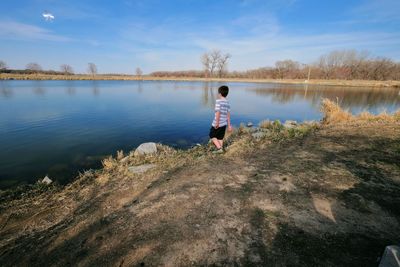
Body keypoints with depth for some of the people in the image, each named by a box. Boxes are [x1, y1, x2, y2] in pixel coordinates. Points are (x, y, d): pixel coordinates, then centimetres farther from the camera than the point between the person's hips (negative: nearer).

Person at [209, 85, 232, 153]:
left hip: (217, 123, -6)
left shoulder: (218, 101, -13)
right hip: (224, 123, 6)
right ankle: (220, 149, 22)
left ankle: (219, 148, 2)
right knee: (220, 137, 16)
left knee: (212, 136, 10)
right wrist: (229, 125, 12)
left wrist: (217, 122, -18)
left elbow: (218, 112, -21)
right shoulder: (227, 102, 7)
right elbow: (228, 114, 8)